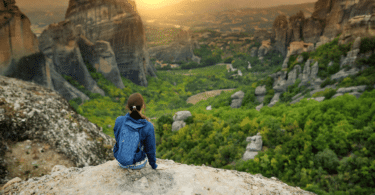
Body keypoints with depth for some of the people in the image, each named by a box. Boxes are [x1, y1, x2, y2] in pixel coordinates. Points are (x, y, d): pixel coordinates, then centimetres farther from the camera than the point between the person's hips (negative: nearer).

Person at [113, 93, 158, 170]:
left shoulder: (119, 121, -22)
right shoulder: (148, 127, -26)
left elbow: (118, 138, -2)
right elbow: (150, 149, -14)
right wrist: (153, 165, 6)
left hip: (120, 161, 2)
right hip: (137, 165, -2)